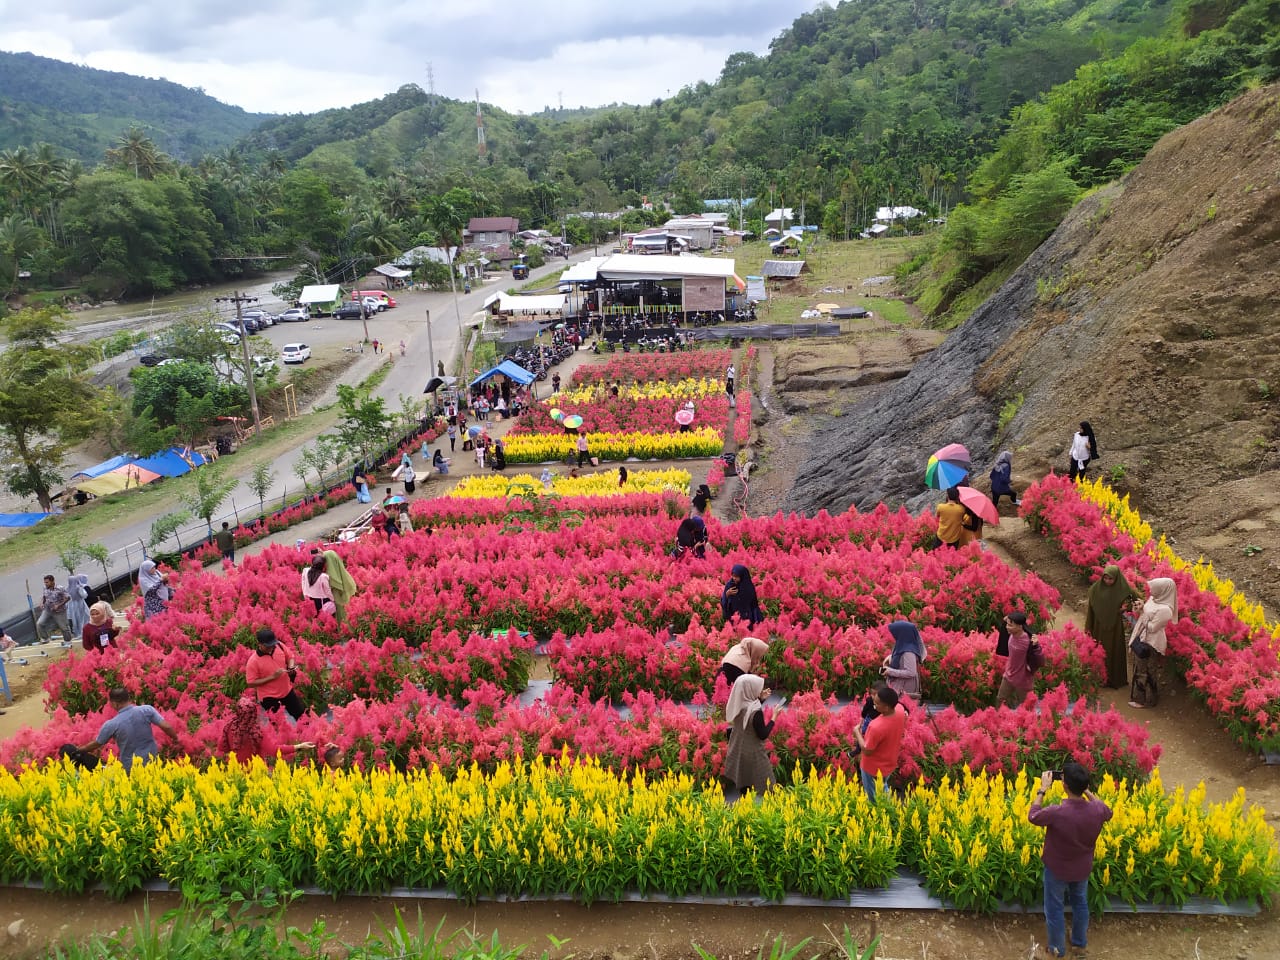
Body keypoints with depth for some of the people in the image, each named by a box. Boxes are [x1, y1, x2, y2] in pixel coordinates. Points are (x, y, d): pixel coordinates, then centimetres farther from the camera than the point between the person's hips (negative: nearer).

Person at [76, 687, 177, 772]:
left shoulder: (111, 725, -13)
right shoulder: (147, 710, -13)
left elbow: (96, 744, 5)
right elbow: (166, 727, -14)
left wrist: (78, 750, 23)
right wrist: (176, 738, 5)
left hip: (130, 768, -2)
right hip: (152, 763, 2)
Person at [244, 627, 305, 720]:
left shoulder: (279, 646, -12)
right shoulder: (253, 661, -25)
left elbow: (290, 657, 6)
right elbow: (250, 683, -20)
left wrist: (291, 668, -16)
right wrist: (272, 677, -26)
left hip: (287, 691, 5)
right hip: (269, 697, -5)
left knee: (301, 715, 19)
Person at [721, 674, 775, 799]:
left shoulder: (737, 704, -9)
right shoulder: (756, 712, -31)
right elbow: (763, 735, -22)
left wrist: (760, 699, 4)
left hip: (738, 749, 7)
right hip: (752, 752, -7)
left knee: (743, 783, 22)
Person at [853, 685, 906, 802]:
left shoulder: (876, 727, -43)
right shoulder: (900, 709, -21)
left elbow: (867, 751, -27)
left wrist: (857, 733, -15)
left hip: (873, 768, -6)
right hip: (890, 763, 7)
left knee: (874, 797, 22)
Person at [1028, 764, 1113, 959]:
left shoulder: (1056, 812, -37)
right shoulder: (1097, 810, -25)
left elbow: (1032, 816, -15)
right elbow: (1108, 812, 3)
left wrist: (1043, 789, -10)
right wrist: (1086, 790, -1)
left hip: (1057, 869, -4)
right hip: (1082, 868, 4)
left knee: (1054, 908, 18)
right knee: (1080, 903, 28)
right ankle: (1080, 944, 47)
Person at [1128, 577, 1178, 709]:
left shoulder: (1164, 609, -29)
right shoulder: (1153, 599, -2)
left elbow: (1152, 627, -22)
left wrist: (1140, 613, -17)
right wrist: (1139, 609, -4)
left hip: (1151, 644, -9)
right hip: (1143, 640, 9)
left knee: (1146, 672, 8)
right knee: (1140, 669, 24)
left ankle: (1144, 699, 24)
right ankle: (1140, 693, 43)